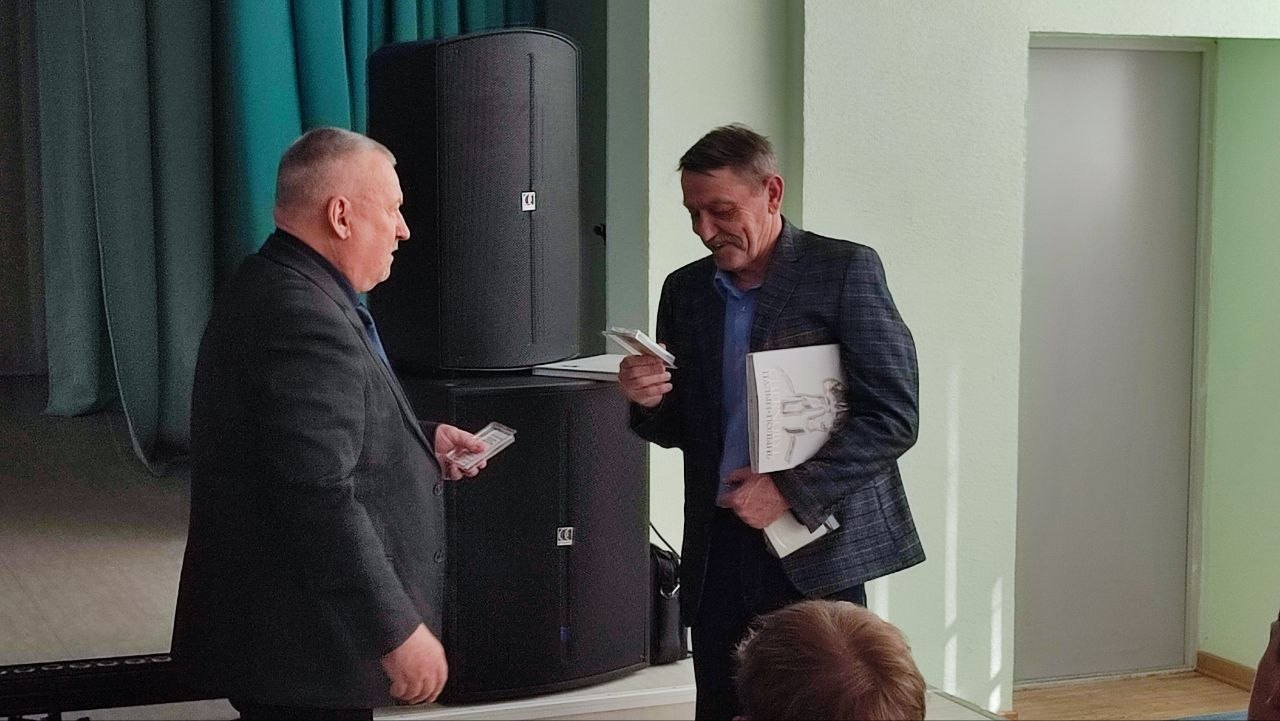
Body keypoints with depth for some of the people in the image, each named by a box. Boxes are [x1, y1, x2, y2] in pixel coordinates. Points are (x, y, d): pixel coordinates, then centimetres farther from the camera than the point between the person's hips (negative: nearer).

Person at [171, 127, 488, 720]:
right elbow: (319, 501, -28)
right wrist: (398, 631, -23)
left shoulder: (276, 289, 10)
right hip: (304, 649, -10)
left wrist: (422, 441, 14)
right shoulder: (302, 319, -23)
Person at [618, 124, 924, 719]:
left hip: (816, 550, -4)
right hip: (718, 552, 4)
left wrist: (791, 491, -15)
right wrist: (650, 403, -5)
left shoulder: (845, 271, -5)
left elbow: (894, 417, -9)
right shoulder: (684, 290, 11)